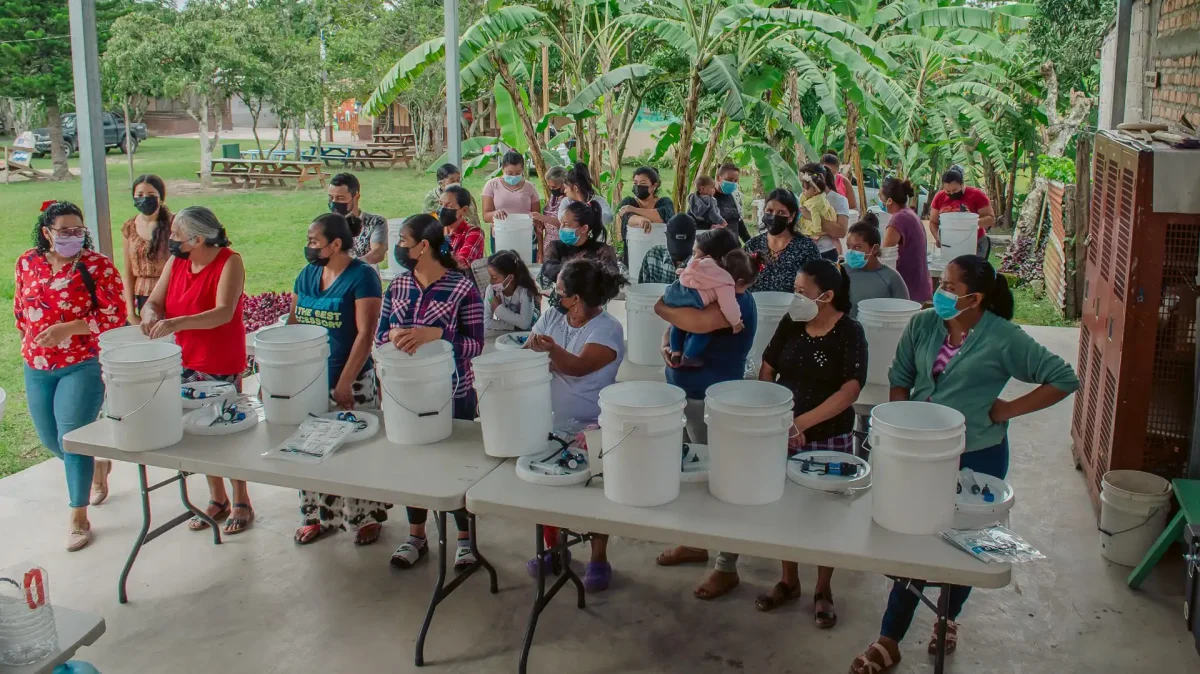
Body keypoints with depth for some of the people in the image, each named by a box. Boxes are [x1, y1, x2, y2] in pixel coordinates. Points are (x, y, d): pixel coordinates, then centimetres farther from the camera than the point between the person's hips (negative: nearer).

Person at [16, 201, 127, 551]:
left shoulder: (96, 265, -11)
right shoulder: (27, 263, 4)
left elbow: (116, 314, -16)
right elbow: (20, 309, 18)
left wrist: (67, 329, -21)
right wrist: (35, 338, 10)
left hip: (83, 365, -5)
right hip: (37, 367, 6)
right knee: (49, 438, 15)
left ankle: (78, 518, 6)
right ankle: (96, 467, 46)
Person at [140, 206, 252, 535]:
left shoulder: (229, 262, -15)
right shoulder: (176, 262, 5)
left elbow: (224, 312, -26)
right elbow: (154, 302, 6)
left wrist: (177, 323, -38)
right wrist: (150, 315, -18)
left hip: (222, 366, -6)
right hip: (186, 363, 6)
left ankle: (241, 503, 18)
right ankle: (217, 499, 27)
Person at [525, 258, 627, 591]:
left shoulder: (608, 329, -15)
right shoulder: (550, 319, 4)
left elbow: (580, 367, -30)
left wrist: (552, 350, -47)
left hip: (589, 430, -5)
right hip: (548, 424, 5)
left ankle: (598, 559, 19)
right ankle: (553, 547, 30)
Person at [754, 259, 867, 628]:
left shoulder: (849, 332, -12)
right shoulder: (791, 324, -1)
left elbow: (851, 389, -20)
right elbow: (767, 370, 5)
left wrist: (804, 421, -26)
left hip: (829, 437, -3)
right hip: (783, 433, 4)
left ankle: (823, 591, 27)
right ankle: (788, 582, 32)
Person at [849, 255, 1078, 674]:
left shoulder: (1004, 339, -14)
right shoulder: (923, 325, -3)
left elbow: (1064, 379, -12)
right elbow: (900, 380, 6)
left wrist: (1008, 410, -13)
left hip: (976, 458, -2)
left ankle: (949, 619, 42)